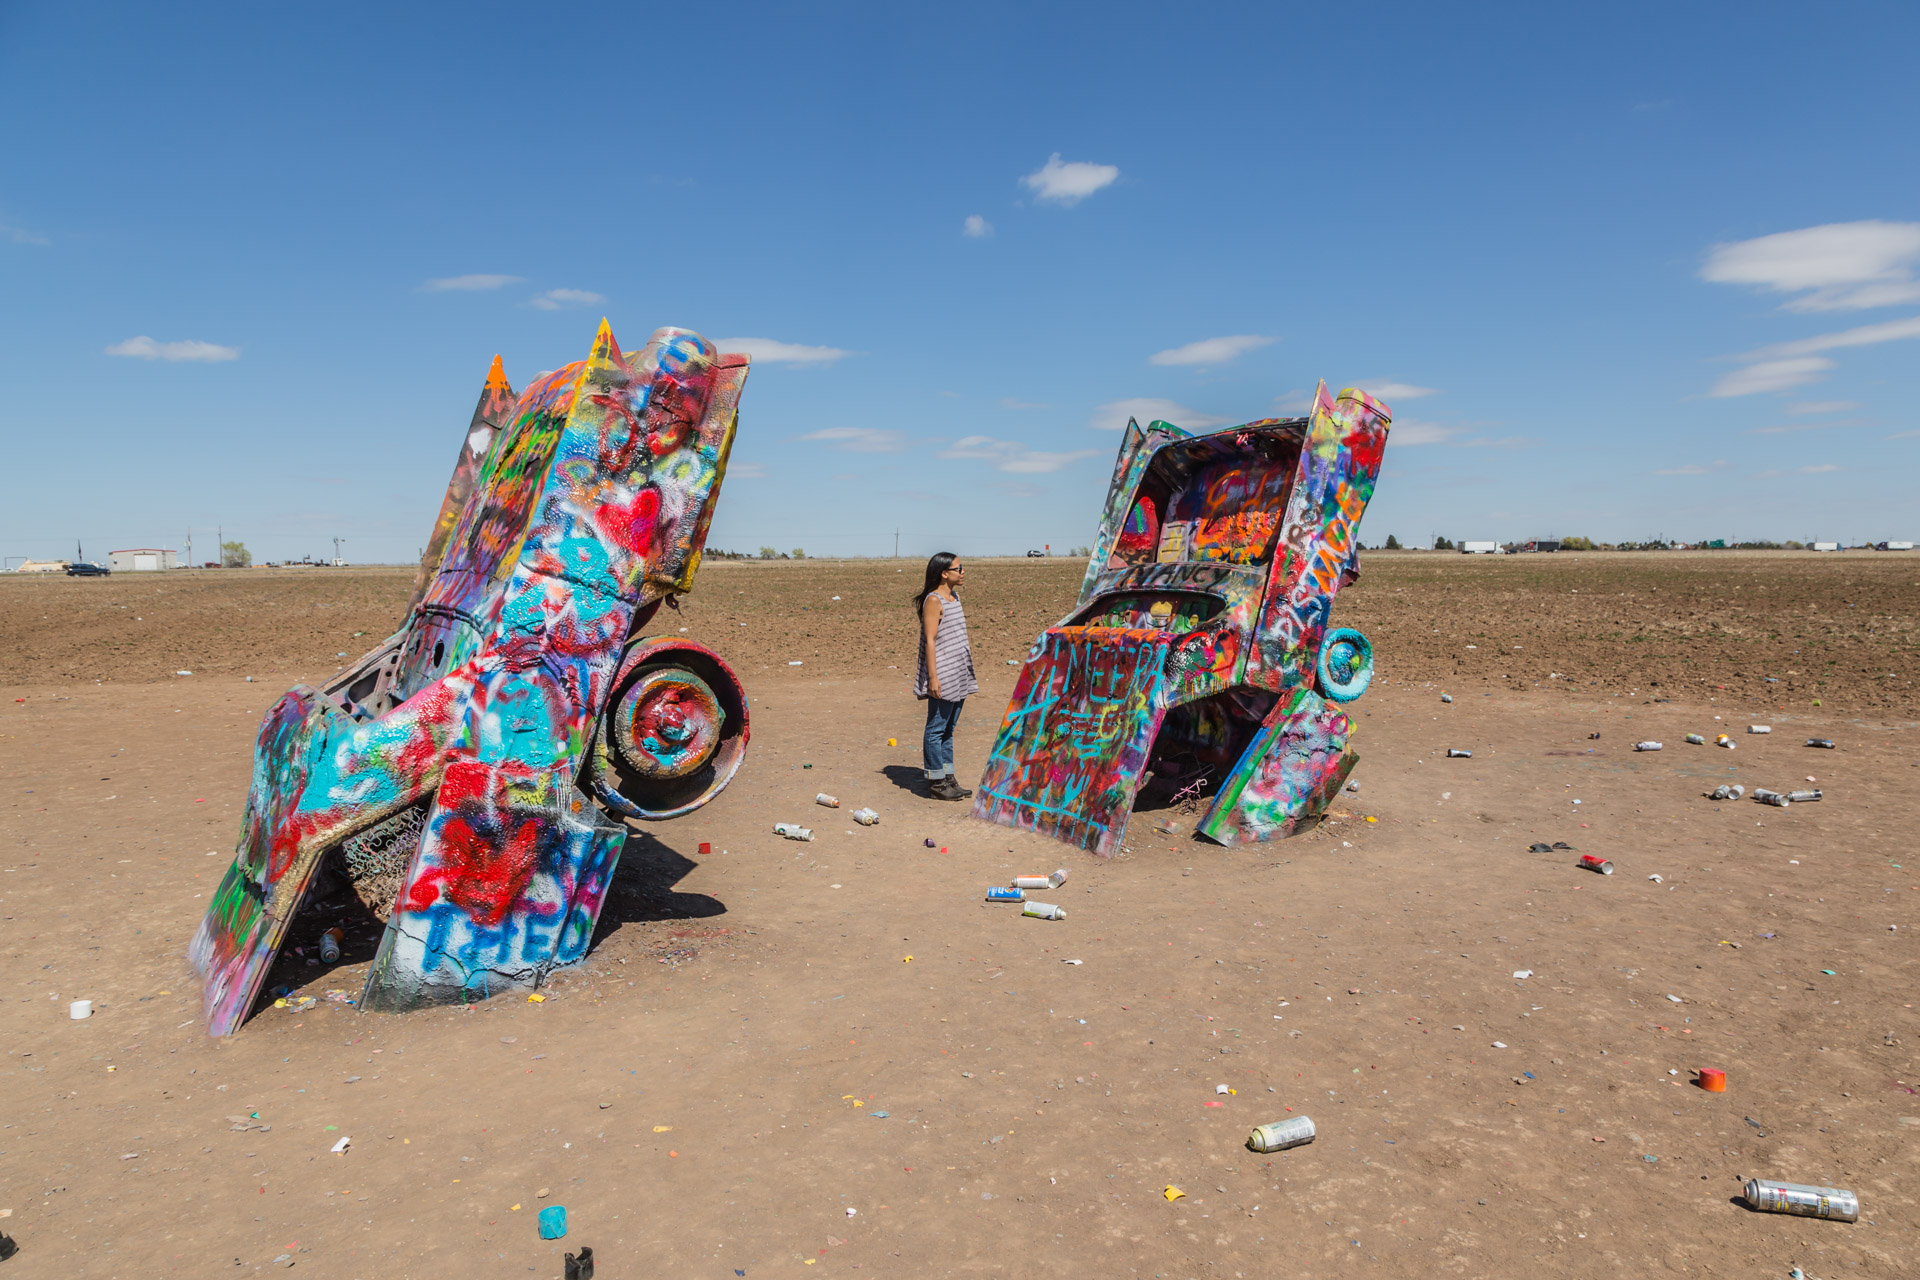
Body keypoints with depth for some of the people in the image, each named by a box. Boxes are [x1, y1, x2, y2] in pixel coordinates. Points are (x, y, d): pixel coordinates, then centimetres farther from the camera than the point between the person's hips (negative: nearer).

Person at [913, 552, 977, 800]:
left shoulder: (955, 597, 14)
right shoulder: (933, 600, -12)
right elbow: (930, 640, -16)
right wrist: (932, 676, -20)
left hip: (958, 675, 9)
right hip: (942, 677, -9)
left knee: (948, 728, 13)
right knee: (936, 728, -1)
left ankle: (948, 779, 20)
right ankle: (936, 782, 4)